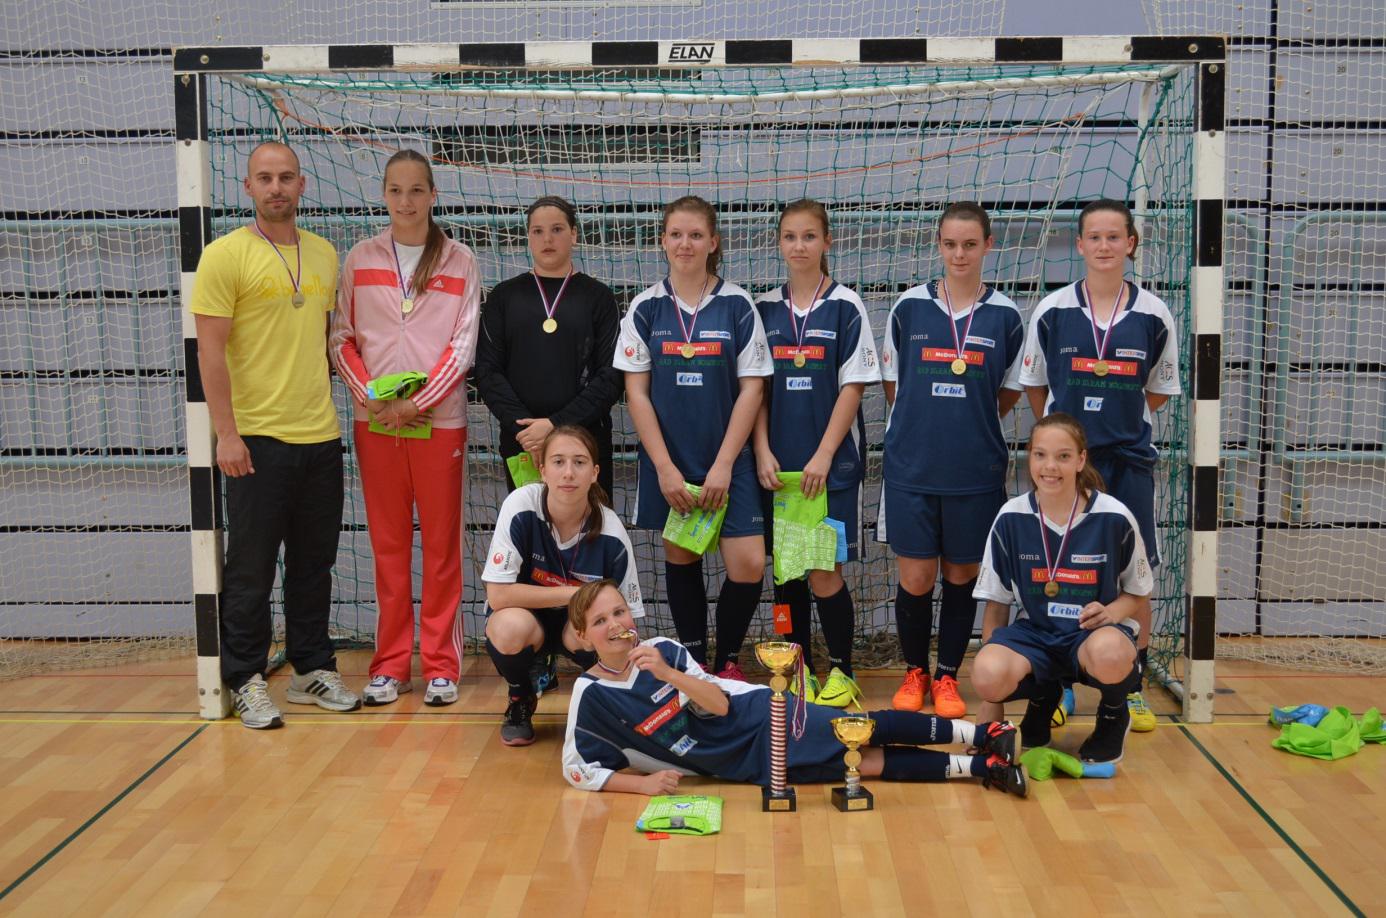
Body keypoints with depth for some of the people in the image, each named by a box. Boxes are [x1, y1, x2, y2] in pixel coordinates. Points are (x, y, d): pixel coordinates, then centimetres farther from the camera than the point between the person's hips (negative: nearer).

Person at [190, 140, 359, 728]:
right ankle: (246, 682, 15)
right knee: (250, 568, 3)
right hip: (256, 439, -5)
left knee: (314, 563, 13)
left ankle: (312, 669, 25)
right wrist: (227, 434, -15)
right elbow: (210, 350, -9)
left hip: (321, 437, 5)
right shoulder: (226, 255, -6)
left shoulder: (324, 254, 11)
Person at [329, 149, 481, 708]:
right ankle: (390, 665, 15)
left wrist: (416, 403, -11)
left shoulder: (459, 262, 3)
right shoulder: (360, 259, 8)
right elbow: (342, 339, 7)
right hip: (375, 423, 2)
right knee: (388, 545, 6)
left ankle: (441, 665, 11)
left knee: (441, 545, 2)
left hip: (439, 420, -1)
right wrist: (372, 399, -8)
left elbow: (463, 345, -2)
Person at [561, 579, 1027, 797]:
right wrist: (642, 781, -16)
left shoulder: (662, 650, -5)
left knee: (867, 730, -14)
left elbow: (720, 705, -10)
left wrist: (669, 673, -25)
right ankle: (980, 767, -4)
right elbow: (578, 769, -5)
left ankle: (981, 735, -4)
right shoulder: (591, 695, -8)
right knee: (864, 764, -9)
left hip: (761, 713, 1)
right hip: (752, 764, -1)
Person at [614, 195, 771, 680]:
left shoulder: (737, 305, -2)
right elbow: (636, 391, 0)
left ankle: (727, 658, 15)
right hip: (668, 461, 1)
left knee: (748, 566, -8)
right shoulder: (646, 308, 1)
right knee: (680, 558, 9)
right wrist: (665, 467, -7)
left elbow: (751, 389, -4)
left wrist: (723, 465, -9)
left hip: (727, 459, -1)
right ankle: (692, 660, 26)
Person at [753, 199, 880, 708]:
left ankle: (841, 672, 12)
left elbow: (853, 386, -5)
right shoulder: (765, 308, 8)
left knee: (824, 573, -6)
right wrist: (763, 451, -3)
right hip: (778, 461, 4)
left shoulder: (846, 306, -1)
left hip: (831, 461, -3)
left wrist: (824, 456, -11)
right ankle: (797, 669, 20)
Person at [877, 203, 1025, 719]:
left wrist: (969, 425, 9)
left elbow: (1010, 392, 12)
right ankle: (914, 672, 22)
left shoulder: (1005, 316, 1)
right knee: (914, 579, 1)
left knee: (962, 576, 9)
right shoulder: (909, 307, 1)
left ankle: (947, 677, 24)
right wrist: (928, 425, 7)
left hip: (976, 470, 0)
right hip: (911, 468, 0)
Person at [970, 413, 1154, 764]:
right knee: (987, 675, -31)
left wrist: (1110, 612, -17)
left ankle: (1113, 714, 0)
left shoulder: (1114, 518, -9)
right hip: (1035, 631, 2)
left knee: (1109, 653, -40)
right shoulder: (1011, 518, -4)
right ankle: (1044, 696, 9)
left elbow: (1139, 595, 5)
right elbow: (996, 601, 7)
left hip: (1095, 631, -2)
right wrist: (991, 654, -1)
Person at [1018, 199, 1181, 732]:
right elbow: (1034, 385, 9)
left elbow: (1160, 390, 12)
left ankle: (1132, 689, 18)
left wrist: (1122, 423, 6)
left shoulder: (1154, 315, 0)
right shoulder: (1052, 310, -1)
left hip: (1129, 461, 1)